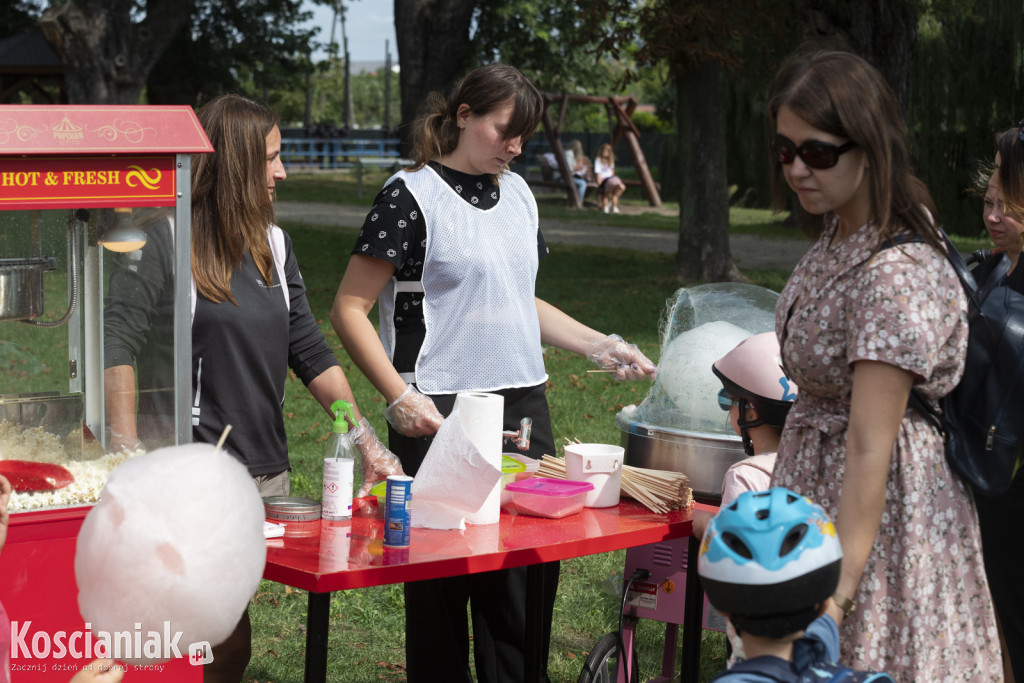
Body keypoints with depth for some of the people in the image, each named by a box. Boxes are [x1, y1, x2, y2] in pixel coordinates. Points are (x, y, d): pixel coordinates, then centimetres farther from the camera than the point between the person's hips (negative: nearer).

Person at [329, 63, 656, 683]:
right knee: (443, 576, -3)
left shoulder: (517, 194, 14)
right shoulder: (413, 196, -6)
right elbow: (350, 310, -8)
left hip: (523, 405, 6)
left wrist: (601, 347, 16)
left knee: (532, 564, 5)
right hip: (441, 415, -6)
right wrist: (400, 396, -17)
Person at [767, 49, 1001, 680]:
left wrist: (838, 593, -28)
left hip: (882, 504, -9)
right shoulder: (841, 233, 2)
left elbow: (870, 450, -29)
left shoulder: (895, 274, -27)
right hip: (814, 473, 9)